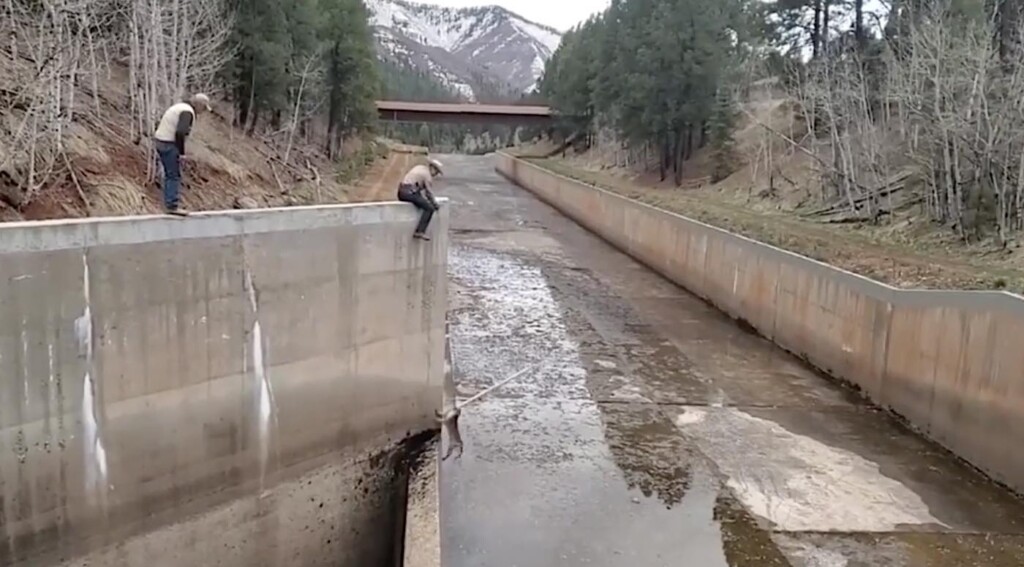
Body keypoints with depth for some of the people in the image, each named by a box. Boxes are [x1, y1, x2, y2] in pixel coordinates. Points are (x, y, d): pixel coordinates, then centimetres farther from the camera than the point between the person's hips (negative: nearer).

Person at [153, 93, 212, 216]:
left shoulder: (180, 107, 17)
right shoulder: (188, 112, -15)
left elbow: (163, 125, 22)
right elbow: (180, 132, -27)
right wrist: (181, 152, -21)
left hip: (160, 141, 10)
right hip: (169, 145, -10)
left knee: (169, 175, 16)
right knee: (174, 176, -6)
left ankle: (169, 204, 20)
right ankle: (172, 206, -6)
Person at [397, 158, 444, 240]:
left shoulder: (420, 168, 22)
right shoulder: (427, 174, -5)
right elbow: (428, 191, -4)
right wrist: (435, 203, 8)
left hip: (401, 192, 10)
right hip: (409, 192, -10)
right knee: (430, 208, -12)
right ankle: (419, 232, -19)